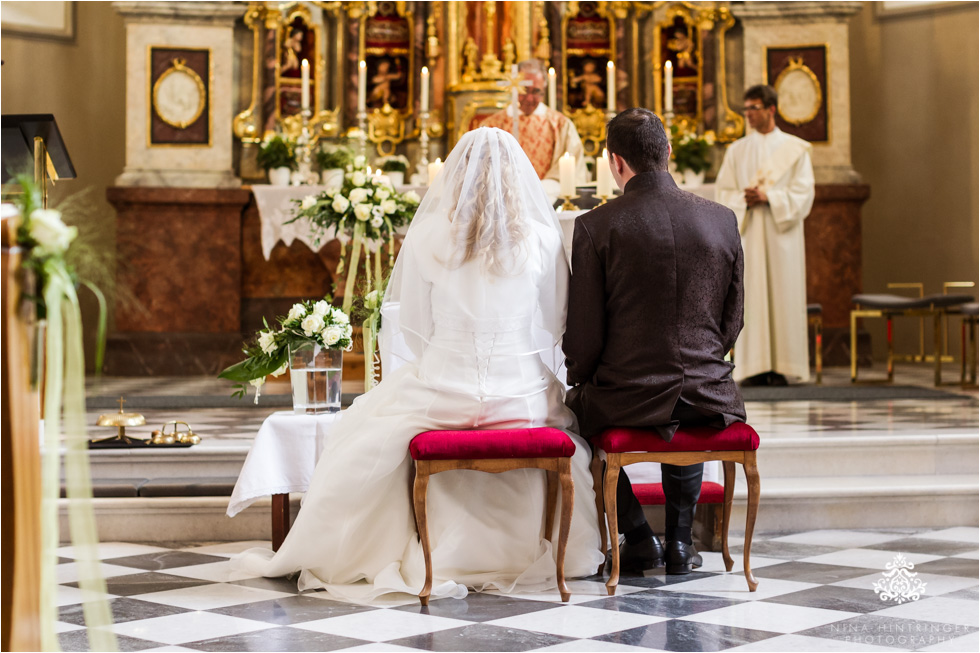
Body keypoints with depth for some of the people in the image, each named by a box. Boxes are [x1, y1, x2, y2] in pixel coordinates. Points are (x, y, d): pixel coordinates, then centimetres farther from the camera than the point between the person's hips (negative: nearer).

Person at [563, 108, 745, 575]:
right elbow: (732, 321, 7)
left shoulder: (596, 226, -11)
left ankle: (638, 536, 23)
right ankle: (680, 538, 30)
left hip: (627, 397, -3)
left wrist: (580, 382, 12)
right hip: (708, 393, 4)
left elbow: (583, 335, -9)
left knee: (575, 409, 30)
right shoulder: (721, 220, 0)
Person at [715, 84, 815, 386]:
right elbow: (724, 191, 7)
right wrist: (745, 200, -13)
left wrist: (769, 197, -15)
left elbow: (803, 192, -2)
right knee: (751, 297, -4)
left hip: (781, 234, -2)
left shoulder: (794, 149, 5)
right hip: (748, 234, 2)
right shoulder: (737, 151, 13)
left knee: (782, 293, -4)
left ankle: (781, 367, -2)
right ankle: (755, 368, -3)